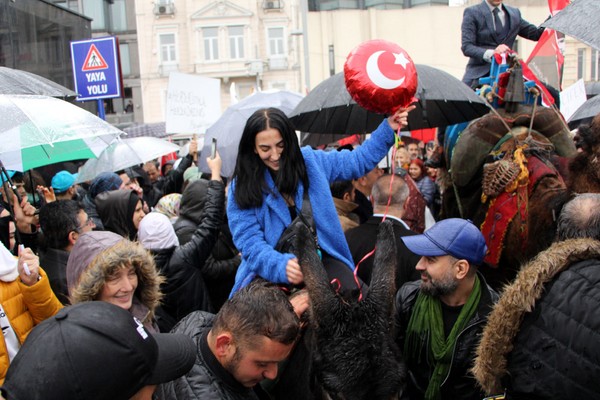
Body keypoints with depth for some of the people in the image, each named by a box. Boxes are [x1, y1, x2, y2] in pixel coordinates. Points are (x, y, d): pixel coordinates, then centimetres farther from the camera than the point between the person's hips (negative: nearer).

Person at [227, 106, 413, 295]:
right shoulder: (242, 187, -3)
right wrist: (283, 266, -31)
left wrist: (388, 128, 11)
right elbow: (250, 243, -12)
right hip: (271, 269, -2)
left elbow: (358, 160, 20)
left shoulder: (310, 161, 6)